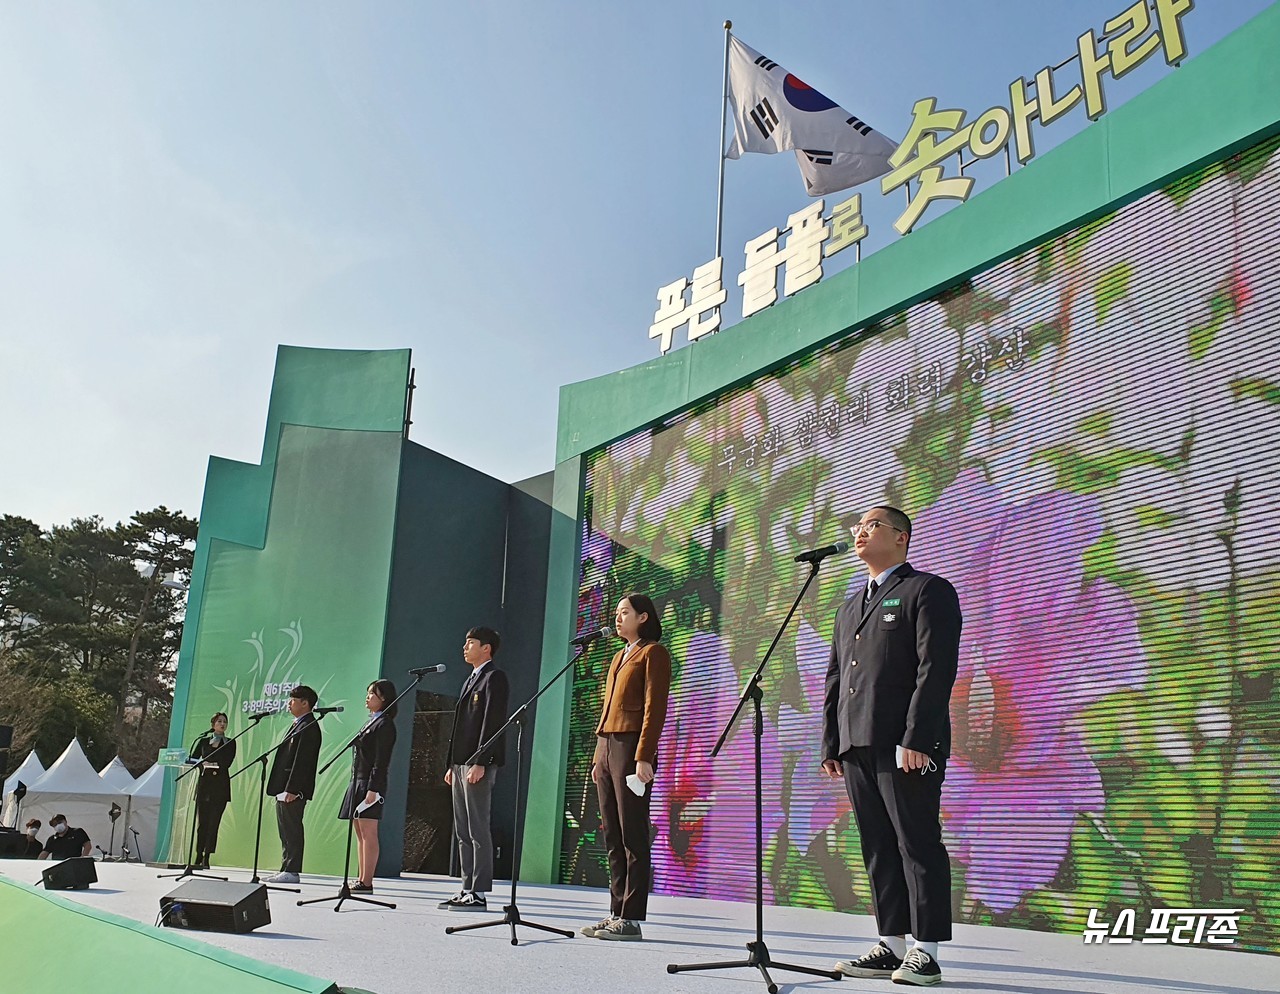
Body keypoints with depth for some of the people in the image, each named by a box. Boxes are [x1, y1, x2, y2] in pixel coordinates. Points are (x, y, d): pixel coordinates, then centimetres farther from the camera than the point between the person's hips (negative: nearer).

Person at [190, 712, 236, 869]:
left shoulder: (230, 743, 11)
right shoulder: (203, 741, 15)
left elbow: (228, 763, -1)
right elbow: (192, 758, 8)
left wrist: (214, 765, -16)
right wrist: (203, 764, -10)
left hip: (220, 786, -1)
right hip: (204, 785, 1)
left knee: (213, 823, -6)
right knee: (201, 822, -1)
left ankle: (206, 859, -6)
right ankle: (198, 858, 3)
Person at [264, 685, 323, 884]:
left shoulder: (308, 727, -13)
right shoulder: (298, 725, 19)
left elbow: (302, 761, -20)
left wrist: (291, 789, -23)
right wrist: (281, 788, 17)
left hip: (294, 790, -10)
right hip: (284, 788, 10)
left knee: (292, 830, -6)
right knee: (286, 830, 13)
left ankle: (291, 871, -2)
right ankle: (287, 869, 19)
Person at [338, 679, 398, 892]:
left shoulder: (384, 724, -9)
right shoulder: (371, 722, 19)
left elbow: (381, 761, -15)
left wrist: (373, 789, -21)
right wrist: (358, 786, 17)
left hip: (371, 783, -10)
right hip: (359, 781, 10)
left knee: (368, 833, -9)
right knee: (360, 833, 9)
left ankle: (367, 883, -8)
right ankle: (362, 880, 13)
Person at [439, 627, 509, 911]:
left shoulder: (494, 677, -6)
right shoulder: (470, 680, 23)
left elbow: (492, 722, -16)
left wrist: (480, 763, -21)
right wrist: (452, 764, 18)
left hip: (479, 763, -10)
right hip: (461, 763, 10)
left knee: (478, 830, -8)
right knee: (463, 832, 9)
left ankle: (479, 894, -5)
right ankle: (467, 890, 13)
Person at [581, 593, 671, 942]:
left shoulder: (653, 652, -2)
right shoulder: (619, 656, 23)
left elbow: (655, 707, -11)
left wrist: (644, 757, -19)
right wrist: (598, 757, 16)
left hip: (631, 747, -8)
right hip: (606, 746, 9)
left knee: (632, 836, -6)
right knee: (612, 838, 8)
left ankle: (631, 919, -4)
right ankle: (616, 914, 12)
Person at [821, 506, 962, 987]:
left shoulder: (929, 591, 0)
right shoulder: (849, 608, 24)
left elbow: (937, 670, -11)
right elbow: (835, 680, 22)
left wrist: (915, 739, -19)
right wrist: (830, 745, 14)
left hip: (906, 745, -7)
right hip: (857, 747, 8)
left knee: (918, 844, -3)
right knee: (878, 848, 9)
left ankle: (926, 954, 3)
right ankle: (892, 945, 16)